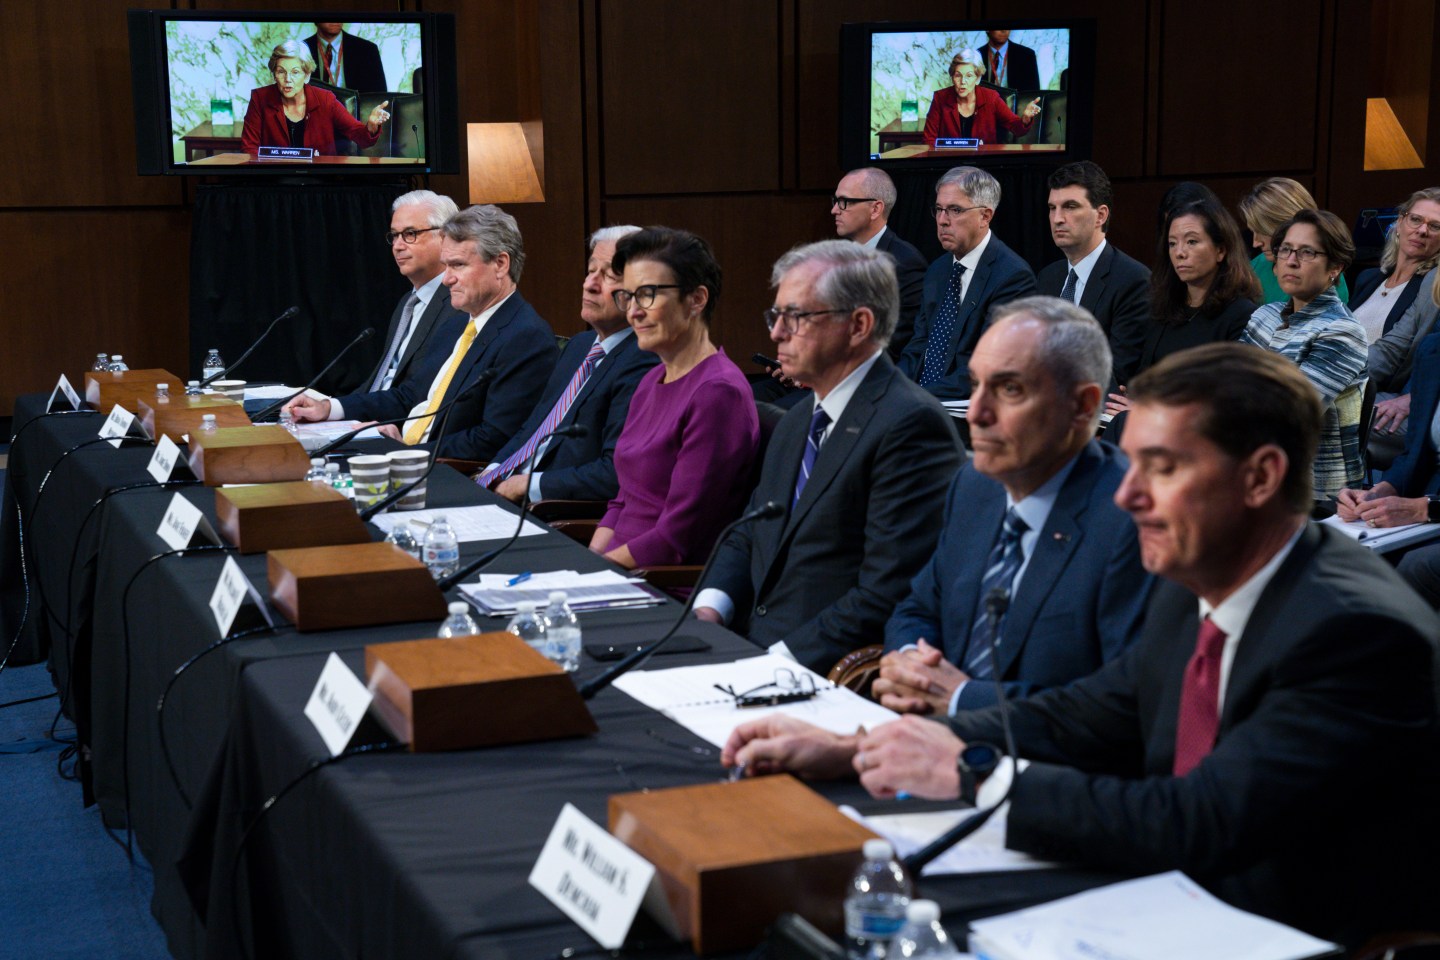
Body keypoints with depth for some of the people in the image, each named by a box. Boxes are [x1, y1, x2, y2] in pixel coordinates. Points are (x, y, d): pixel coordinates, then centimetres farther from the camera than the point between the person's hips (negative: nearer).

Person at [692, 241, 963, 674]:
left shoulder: (911, 424, -14)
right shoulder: (796, 422, 18)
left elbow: (890, 593, -20)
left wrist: (786, 656, -22)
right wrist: (709, 609, 1)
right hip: (747, 646, 9)